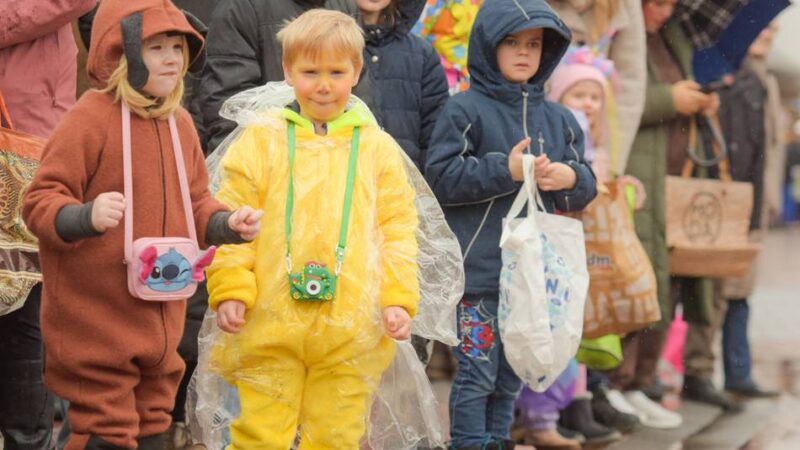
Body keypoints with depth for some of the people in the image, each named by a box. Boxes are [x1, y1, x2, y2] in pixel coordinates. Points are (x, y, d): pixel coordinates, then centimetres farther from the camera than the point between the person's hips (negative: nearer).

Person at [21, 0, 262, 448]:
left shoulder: (179, 123, 9)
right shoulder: (90, 119, -14)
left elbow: (195, 205, 19)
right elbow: (40, 201, -15)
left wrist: (227, 223, -1)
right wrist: (87, 217, -34)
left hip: (160, 322, 7)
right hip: (96, 323, -7)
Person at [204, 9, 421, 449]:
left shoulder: (379, 148, 8)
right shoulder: (261, 140, 3)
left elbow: (397, 228, 8)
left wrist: (398, 298, -1)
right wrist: (230, 290, -7)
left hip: (351, 329, 1)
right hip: (270, 323, -1)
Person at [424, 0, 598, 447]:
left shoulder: (559, 119, 12)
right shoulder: (466, 109, -4)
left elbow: (585, 187, 16)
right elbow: (440, 175, -12)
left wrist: (571, 178, -7)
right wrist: (505, 171, -16)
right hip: (479, 271, -6)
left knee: (512, 376, 14)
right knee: (477, 372, -4)